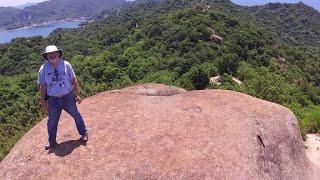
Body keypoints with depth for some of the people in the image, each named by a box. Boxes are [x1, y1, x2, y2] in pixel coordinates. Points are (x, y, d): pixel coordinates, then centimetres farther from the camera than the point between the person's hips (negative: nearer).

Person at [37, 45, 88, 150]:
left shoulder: (66, 65, -7)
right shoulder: (43, 69, -6)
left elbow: (74, 80, -2)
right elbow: (42, 86, 0)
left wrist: (78, 94, -2)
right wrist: (43, 102, 0)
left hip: (68, 97, 0)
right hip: (53, 99, 1)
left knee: (76, 115, 12)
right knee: (52, 121, 12)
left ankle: (84, 133, 33)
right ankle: (51, 141, 33)